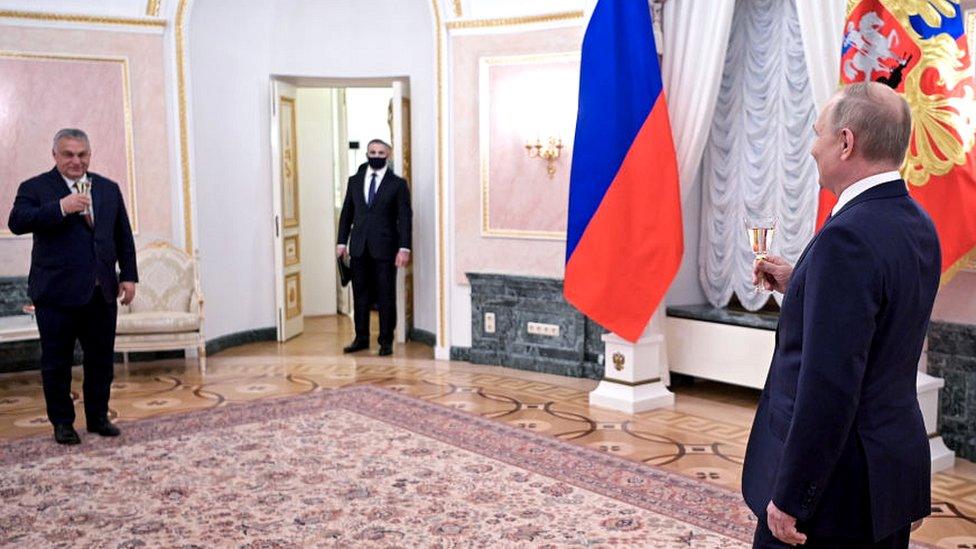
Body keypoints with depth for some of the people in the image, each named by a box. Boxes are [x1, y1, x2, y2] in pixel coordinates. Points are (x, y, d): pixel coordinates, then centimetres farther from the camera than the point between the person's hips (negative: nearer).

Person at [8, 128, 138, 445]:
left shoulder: (109, 189, 12)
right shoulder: (35, 188, 0)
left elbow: (124, 237, 15)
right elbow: (17, 223, -16)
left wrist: (128, 276, 7)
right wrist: (60, 208, -24)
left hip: (101, 292, 4)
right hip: (57, 293, -3)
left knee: (101, 359, 10)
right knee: (57, 362, 6)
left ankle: (98, 417, 24)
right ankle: (62, 422, 19)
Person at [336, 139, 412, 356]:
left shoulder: (398, 183, 0)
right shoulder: (354, 181, 12)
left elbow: (405, 217, -3)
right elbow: (346, 213, 14)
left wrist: (404, 248, -11)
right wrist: (342, 242, 7)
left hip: (385, 248, -3)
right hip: (359, 248, 4)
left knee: (386, 296, 1)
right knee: (360, 295, 8)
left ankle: (386, 341, 9)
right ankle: (361, 338, 18)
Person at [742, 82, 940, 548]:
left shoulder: (848, 237, -22)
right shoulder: (917, 225, 7)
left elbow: (829, 385, -25)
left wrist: (788, 498, -19)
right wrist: (798, 286, 10)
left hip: (838, 482, -9)